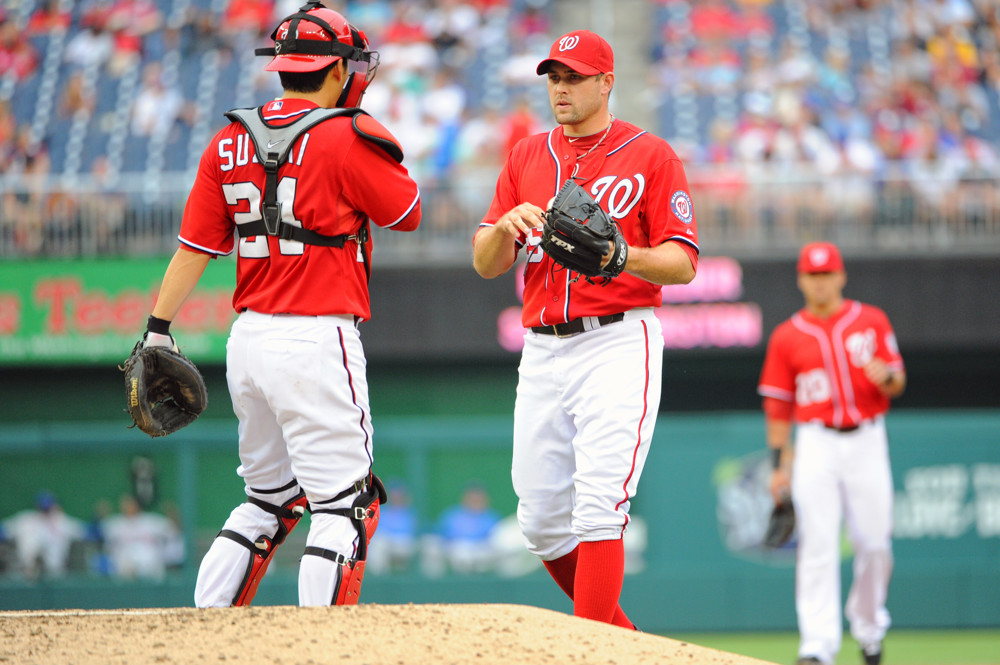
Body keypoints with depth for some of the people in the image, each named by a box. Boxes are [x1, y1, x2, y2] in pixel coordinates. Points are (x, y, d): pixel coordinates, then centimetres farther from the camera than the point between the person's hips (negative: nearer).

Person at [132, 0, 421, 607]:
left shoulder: (230, 144, 7)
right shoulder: (346, 139, -10)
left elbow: (194, 247, 7)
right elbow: (408, 213, 3)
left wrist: (159, 329, 10)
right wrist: (376, 136, 10)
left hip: (248, 340, 7)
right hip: (317, 340, -7)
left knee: (269, 498, 18)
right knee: (344, 506, -3)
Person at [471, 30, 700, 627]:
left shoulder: (651, 156, 1)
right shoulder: (527, 157, 15)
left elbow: (683, 264, -6)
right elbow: (486, 265, 11)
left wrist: (622, 255, -25)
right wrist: (506, 226, -12)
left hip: (619, 344, -6)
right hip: (543, 349, 6)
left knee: (598, 508, -16)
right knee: (541, 522, 7)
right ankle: (618, 633, 25)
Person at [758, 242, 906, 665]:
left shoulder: (872, 322, 6)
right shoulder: (787, 337, 6)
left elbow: (897, 384, 7)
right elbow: (777, 405, 7)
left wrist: (885, 376, -18)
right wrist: (780, 463, 2)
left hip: (867, 443, 1)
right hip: (816, 445, -1)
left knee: (874, 542, 2)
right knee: (818, 546, -10)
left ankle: (869, 626, 27)